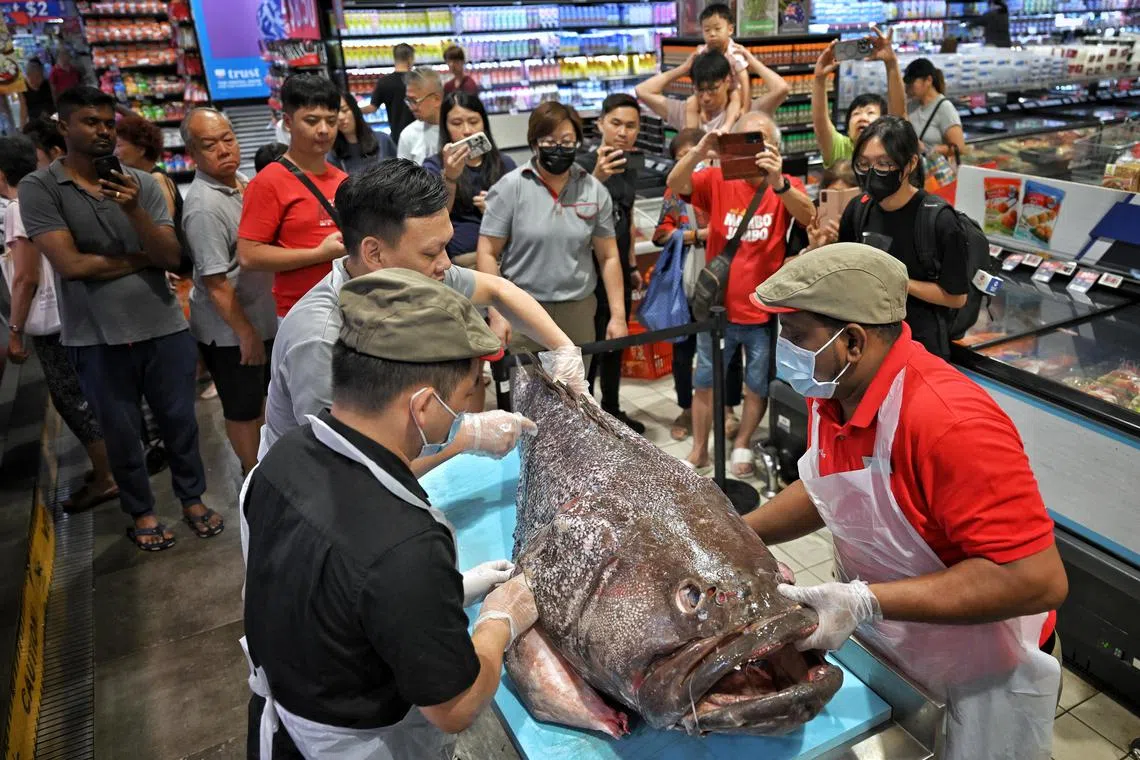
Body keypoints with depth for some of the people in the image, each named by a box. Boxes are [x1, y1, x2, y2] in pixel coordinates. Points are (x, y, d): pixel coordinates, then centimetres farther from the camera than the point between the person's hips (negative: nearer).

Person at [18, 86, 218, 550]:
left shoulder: (143, 184, 2)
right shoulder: (39, 188, -4)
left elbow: (172, 256, -7)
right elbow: (71, 264, -14)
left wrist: (134, 211, -22)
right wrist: (143, 258, -6)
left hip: (165, 328, 2)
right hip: (97, 339, -1)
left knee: (179, 421, 12)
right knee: (121, 432, 12)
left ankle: (193, 499, 32)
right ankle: (141, 512, 31)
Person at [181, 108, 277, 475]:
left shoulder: (241, 180, 2)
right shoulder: (204, 206, -25)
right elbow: (215, 283, -25)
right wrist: (246, 334, -20)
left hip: (262, 316, 9)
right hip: (230, 330, -8)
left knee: (259, 393, 25)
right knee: (243, 407, 10)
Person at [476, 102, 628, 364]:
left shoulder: (595, 190, 3)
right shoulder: (510, 187, -5)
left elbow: (608, 256, 6)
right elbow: (487, 253, -5)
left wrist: (618, 315, 2)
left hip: (579, 310, 3)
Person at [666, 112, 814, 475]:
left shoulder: (787, 186, -5)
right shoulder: (717, 180, -3)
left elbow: (808, 217, -25)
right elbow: (675, 184, -19)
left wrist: (778, 182, -43)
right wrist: (698, 151, -39)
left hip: (766, 311, 0)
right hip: (718, 307, 1)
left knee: (758, 386, 14)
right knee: (705, 382, 14)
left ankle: (742, 444, 37)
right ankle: (699, 449, 32)